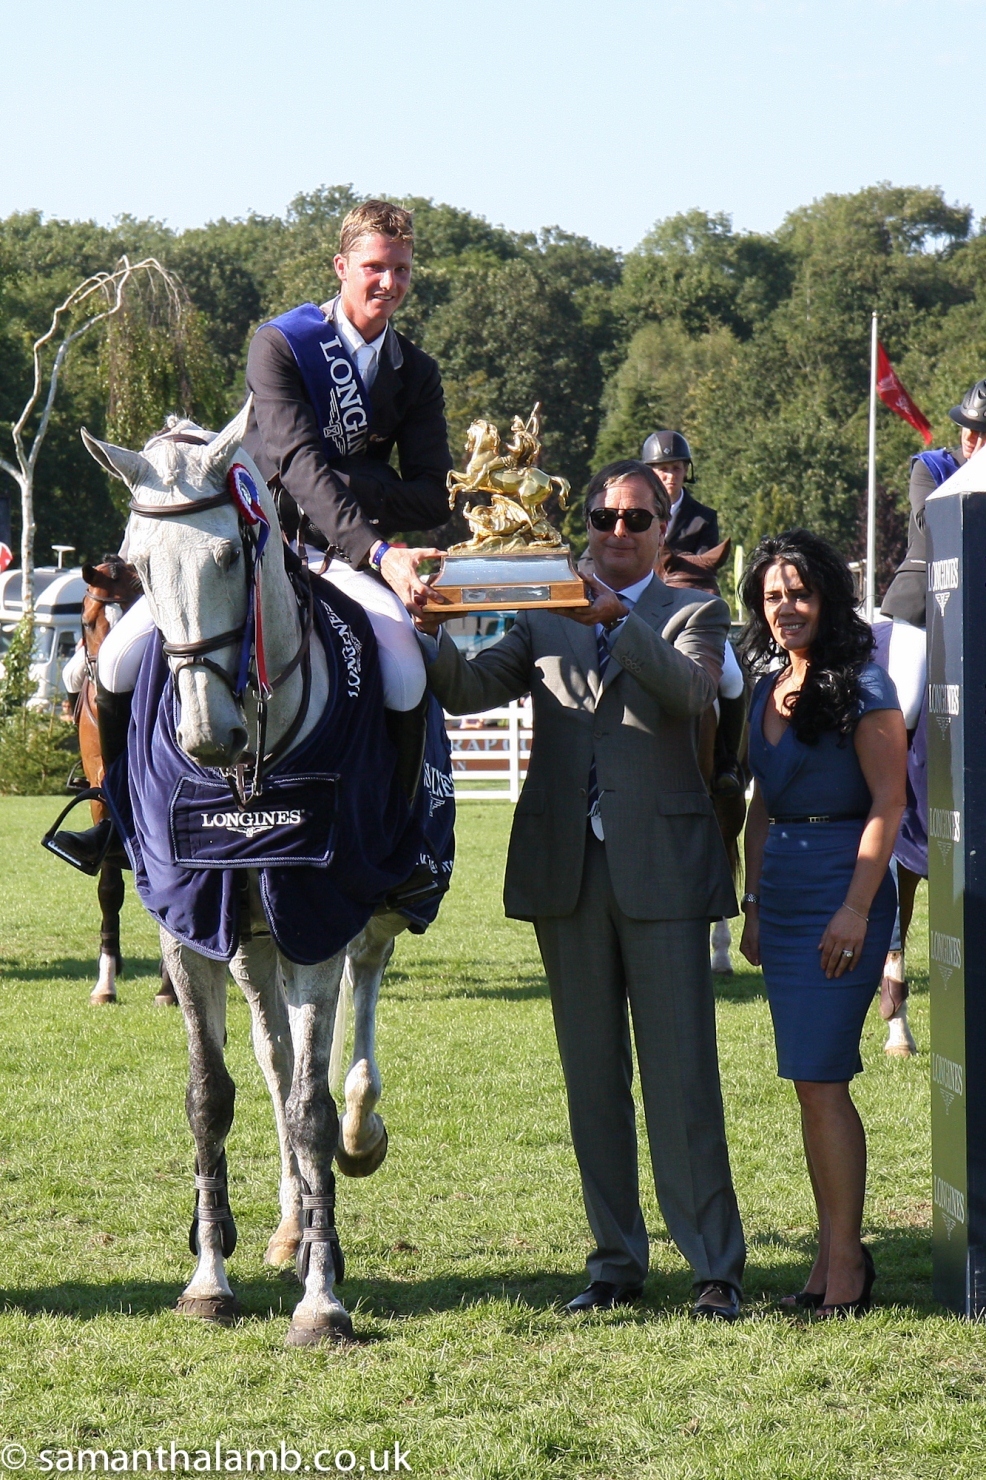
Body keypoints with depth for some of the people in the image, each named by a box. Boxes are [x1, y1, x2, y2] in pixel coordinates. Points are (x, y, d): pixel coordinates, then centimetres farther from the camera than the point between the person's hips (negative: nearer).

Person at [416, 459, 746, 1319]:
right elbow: (469, 689, 3)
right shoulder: (545, 616, 14)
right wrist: (430, 633, -16)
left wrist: (617, 619, -25)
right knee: (592, 1077, 8)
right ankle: (617, 1262, 16)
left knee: (682, 1077, -5)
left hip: (662, 869, -3)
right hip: (567, 871, 3)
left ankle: (715, 1269, -1)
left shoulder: (694, 614, 7)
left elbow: (690, 690, -14)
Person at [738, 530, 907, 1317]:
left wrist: (856, 909, -18)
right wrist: (754, 904, 16)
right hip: (782, 890, 8)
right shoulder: (769, 691, 14)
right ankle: (833, 1252, 13)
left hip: (843, 888, -8)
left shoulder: (863, 688, -9)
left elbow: (887, 802, -13)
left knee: (820, 1079, -10)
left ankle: (846, 1260, -3)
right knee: (812, 1082, 8)